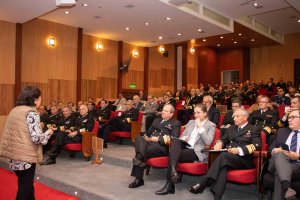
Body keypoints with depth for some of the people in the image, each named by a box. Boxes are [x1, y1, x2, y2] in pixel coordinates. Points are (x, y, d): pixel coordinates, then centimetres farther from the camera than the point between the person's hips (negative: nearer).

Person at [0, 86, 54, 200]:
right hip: (26, 156, -8)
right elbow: (36, 138, -22)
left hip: (14, 155, 8)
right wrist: (48, 133, -5)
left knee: (26, 185, 22)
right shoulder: (31, 113, -15)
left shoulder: (14, 111, 9)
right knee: (25, 190, 5)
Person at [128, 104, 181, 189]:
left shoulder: (175, 123, 11)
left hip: (162, 146, -5)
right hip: (149, 142, 6)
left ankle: (138, 178, -19)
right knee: (139, 138, -31)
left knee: (143, 152, -35)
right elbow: (148, 132, 28)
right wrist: (146, 137, 2)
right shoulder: (157, 120, 32)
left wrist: (158, 139, -13)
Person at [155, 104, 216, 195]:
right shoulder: (191, 122, 22)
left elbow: (208, 142, -11)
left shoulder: (211, 125, 5)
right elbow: (182, 135, 21)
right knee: (175, 141, -31)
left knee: (173, 153, -28)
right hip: (185, 146, 5)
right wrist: (183, 138, -3)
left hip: (197, 152, -5)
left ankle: (169, 184, -23)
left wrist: (200, 127, -12)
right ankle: (173, 169, -47)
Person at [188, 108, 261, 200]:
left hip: (244, 159, -4)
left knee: (223, 156, -34)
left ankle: (202, 184, -38)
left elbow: (257, 145, -7)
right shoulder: (231, 128, 26)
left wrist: (240, 150, -22)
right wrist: (219, 143, 0)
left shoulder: (253, 129, 8)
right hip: (228, 157, 5)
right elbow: (223, 139, 27)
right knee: (223, 165, -33)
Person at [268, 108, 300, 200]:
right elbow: (272, 146, 20)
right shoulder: (282, 131, 26)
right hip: (279, 163, 2)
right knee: (279, 154, -36)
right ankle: (287, 188, -54)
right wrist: (274, 150, -4)